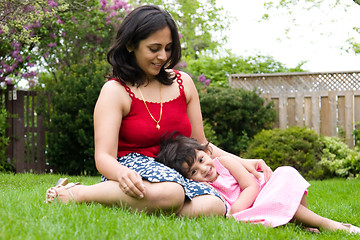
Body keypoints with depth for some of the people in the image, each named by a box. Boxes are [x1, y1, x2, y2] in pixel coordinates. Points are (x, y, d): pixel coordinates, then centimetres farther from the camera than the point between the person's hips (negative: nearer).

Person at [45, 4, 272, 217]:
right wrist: (122, 173, -34)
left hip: (175, 174, 5)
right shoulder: (115, 91, 1)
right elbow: (104, 156, -10)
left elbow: (200, 144, 22)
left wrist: (242, 162, 5)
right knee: (170, 193, -41)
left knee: (213, 206, -31)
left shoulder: (183, 83, 16)